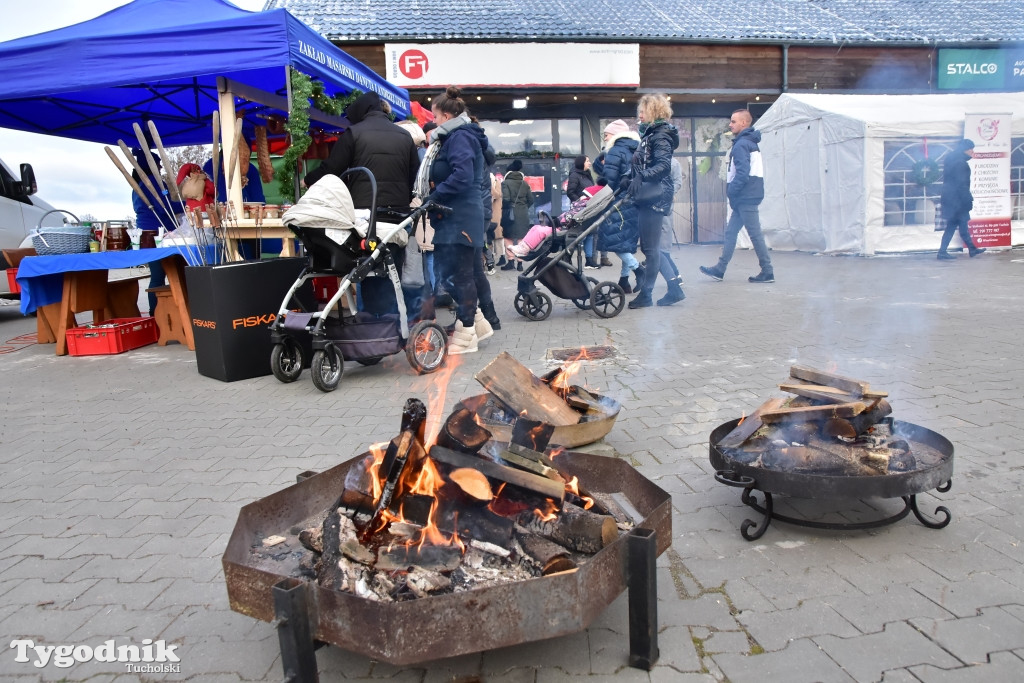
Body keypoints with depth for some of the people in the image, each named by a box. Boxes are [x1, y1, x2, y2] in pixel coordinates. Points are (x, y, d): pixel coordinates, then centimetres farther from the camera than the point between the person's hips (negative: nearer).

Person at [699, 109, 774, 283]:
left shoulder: (741, 145, -13)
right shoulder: (750, 143, 17)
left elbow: (743, 173, -22)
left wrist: (731, 191, -13)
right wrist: (733, 192, 14)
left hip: (745, 197, -10)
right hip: (746, 197, 10)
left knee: (755, 234, -5)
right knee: (730, 232, 11)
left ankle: (767, 272, 1)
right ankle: (719, 269, 15)